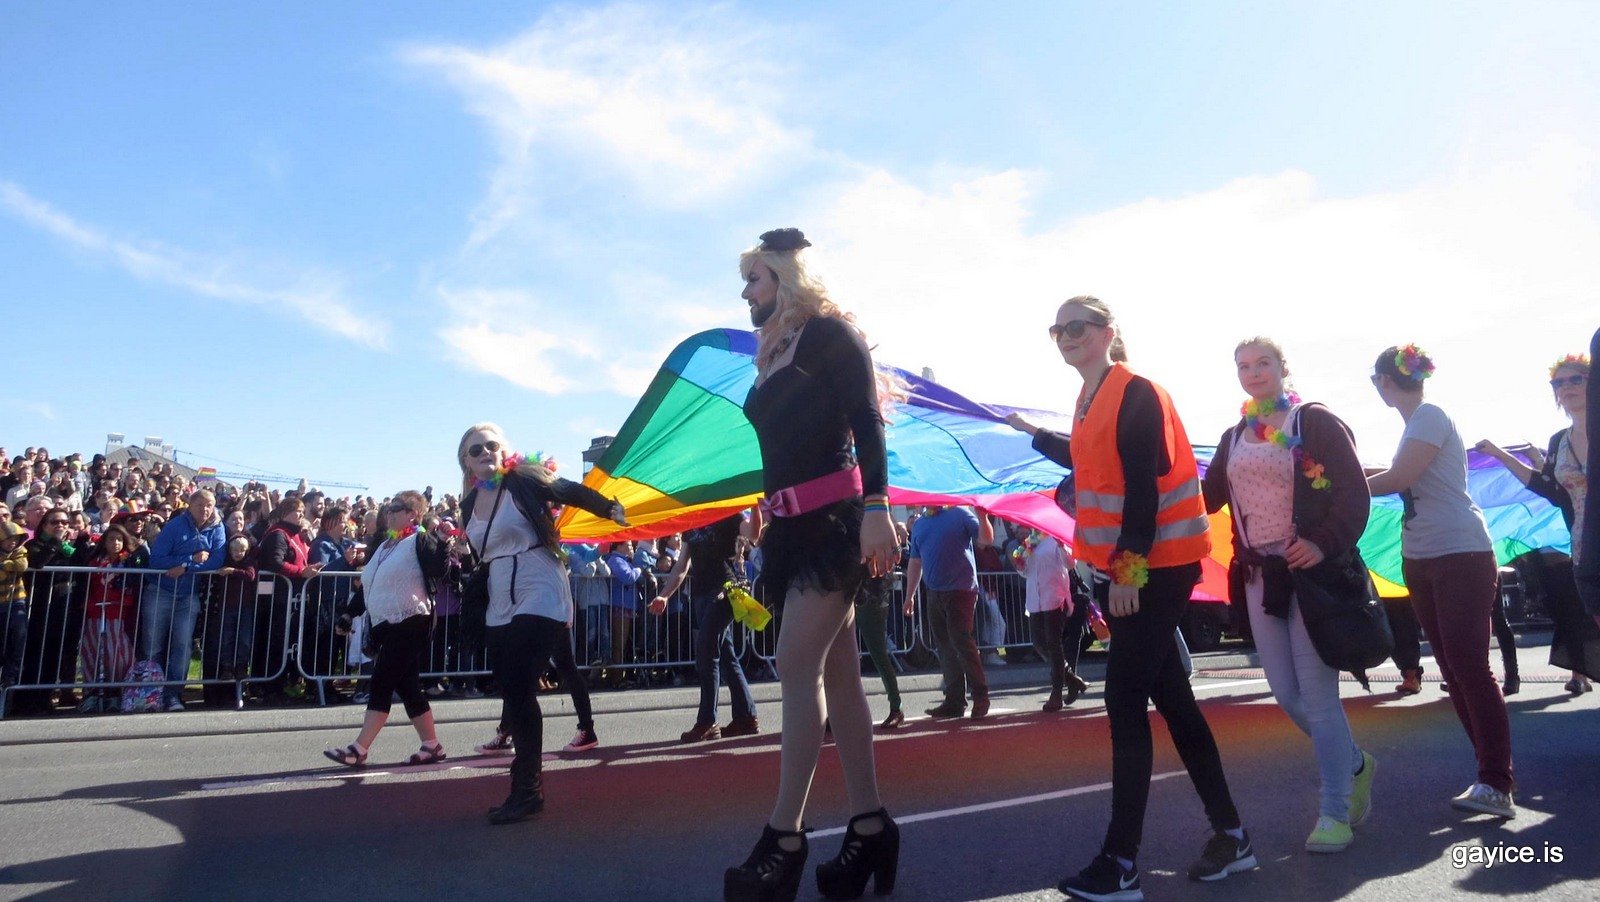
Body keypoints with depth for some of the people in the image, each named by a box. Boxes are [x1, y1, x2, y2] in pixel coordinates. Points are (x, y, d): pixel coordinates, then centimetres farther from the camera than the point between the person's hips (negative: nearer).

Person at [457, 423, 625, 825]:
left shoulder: (524, 479, -6)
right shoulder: (470, 502, 11)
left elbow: (574, 493, -3)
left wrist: (612, 509, -9)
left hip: (539, 598, -7)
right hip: (500, 607, 7)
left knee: (519, 688, -13)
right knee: (512, 693, 7)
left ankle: (527, 788, -4)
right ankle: (527, 787, 18)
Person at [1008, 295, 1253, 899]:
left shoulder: (1136, 393, -13)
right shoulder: (1090, 400, 13)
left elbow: (1143, 485, -20)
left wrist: (1129, 568, -24)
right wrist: (1035, 435, 38)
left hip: (1156, 566, -9)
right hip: (1121, 566, 9)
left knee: (1125, 702, -9)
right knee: (1170, 697, 11)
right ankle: (1230, 834, 21)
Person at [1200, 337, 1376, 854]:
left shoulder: (1316, 422, -3)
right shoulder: (1233, 438, 15)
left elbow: (1354, 493, -9)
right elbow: (1207, 498, 9)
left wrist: (1324, 544, -22)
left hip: (1310, 571, -6)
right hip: (1260, 575, 6)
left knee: (1316, 692, -5)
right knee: (1286, 694, 8)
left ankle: (1335, 812, 6)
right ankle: (1355, 765, 33)